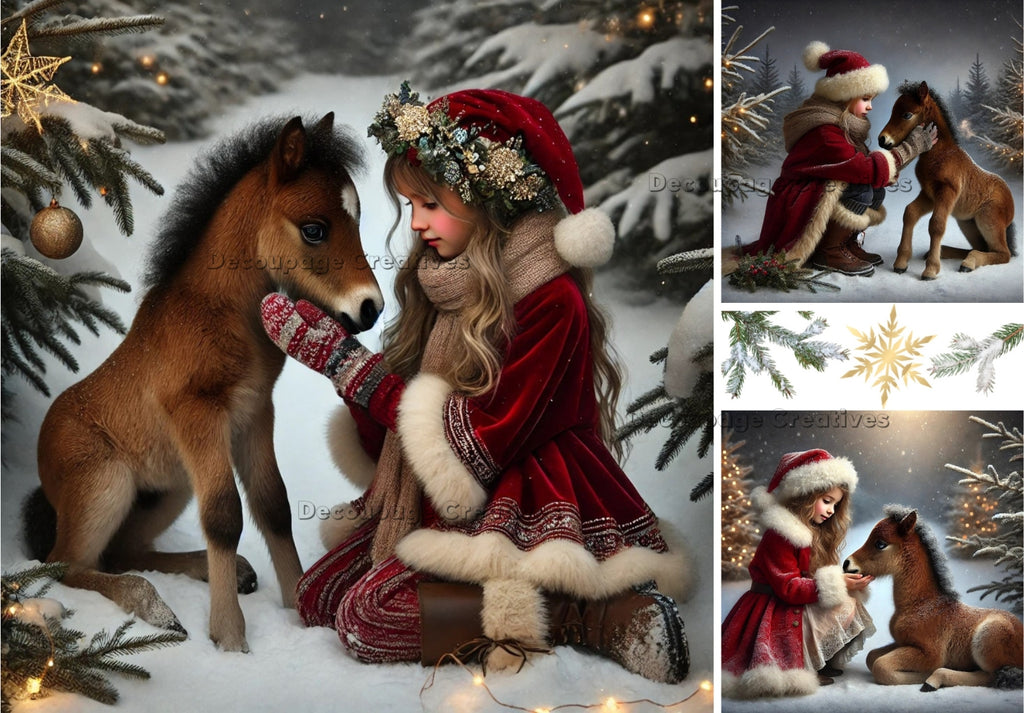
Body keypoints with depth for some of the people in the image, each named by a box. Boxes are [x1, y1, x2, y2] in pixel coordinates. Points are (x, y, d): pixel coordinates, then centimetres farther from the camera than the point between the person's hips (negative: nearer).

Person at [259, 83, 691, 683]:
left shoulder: (551, 300, -18)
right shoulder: (448, 279, 8)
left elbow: (482, 441, -21)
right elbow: (412, 393, 13)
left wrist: (349, 363, -16)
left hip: (518, 500, -9)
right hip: (441, 496, 9)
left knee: (368, 618, -22)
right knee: (318, 594, 0)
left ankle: (600, 612, -19)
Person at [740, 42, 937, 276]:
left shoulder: (841, 123, 8)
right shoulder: (824, 133, -24)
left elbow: (861, 165, 2)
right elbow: (869, 169, -27)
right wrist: (911, 147, -18)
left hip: (815, 198, 10)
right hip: (796, 210, -10)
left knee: (877, 192, 1)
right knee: (862, 190, -26)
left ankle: (846, 243, 7)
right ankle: (829, 252, -13)